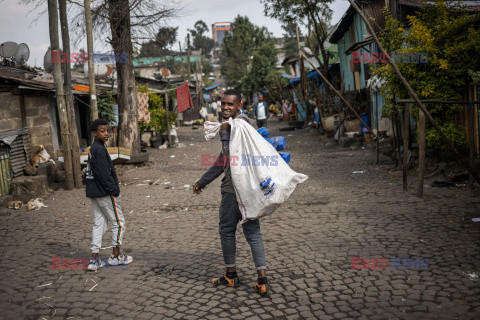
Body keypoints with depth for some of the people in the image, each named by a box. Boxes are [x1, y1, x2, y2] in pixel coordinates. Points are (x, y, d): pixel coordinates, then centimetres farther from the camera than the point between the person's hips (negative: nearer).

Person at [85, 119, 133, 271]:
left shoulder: (93, 149, 14)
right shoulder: (99, 150, -17)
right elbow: (103, 174, -22)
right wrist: (114, 190, -14)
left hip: (94, 194, 9)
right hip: (105, 194, -9)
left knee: (99, 224, 11)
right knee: (118, 223, 4)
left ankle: (94, 260, 11)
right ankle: (116, 256, 14)